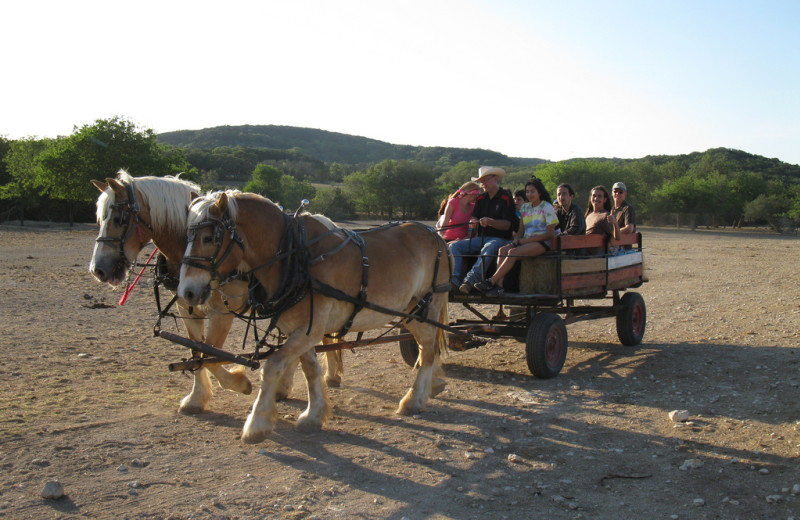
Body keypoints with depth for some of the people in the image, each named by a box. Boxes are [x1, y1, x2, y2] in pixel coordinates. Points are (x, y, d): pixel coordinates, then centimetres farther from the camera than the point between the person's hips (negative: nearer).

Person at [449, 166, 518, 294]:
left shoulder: (506, 198, -2)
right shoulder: (481, 198, 17)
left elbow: (507, 225, -10)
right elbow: (474, 217, 10)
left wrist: (490, 221, -28)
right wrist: (473, 222, -15)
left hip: (500, 239, -6)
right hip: (481, 238, 6)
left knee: (488, 249, -39)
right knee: (455, 246, -13)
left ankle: (470, 280, -50)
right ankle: (454, 280, -30)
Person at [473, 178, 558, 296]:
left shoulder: (547, 207, 0)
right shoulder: (525, 207, 19)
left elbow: (550, 234, -7)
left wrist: (527, 240, -14)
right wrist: (517, 239, -5)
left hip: (542, 243, -6)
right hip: (525, 242, 6)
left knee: (513, 252, -31)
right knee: (502, 250, -23)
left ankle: (491, 282, -35)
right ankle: (498, 285, -35)